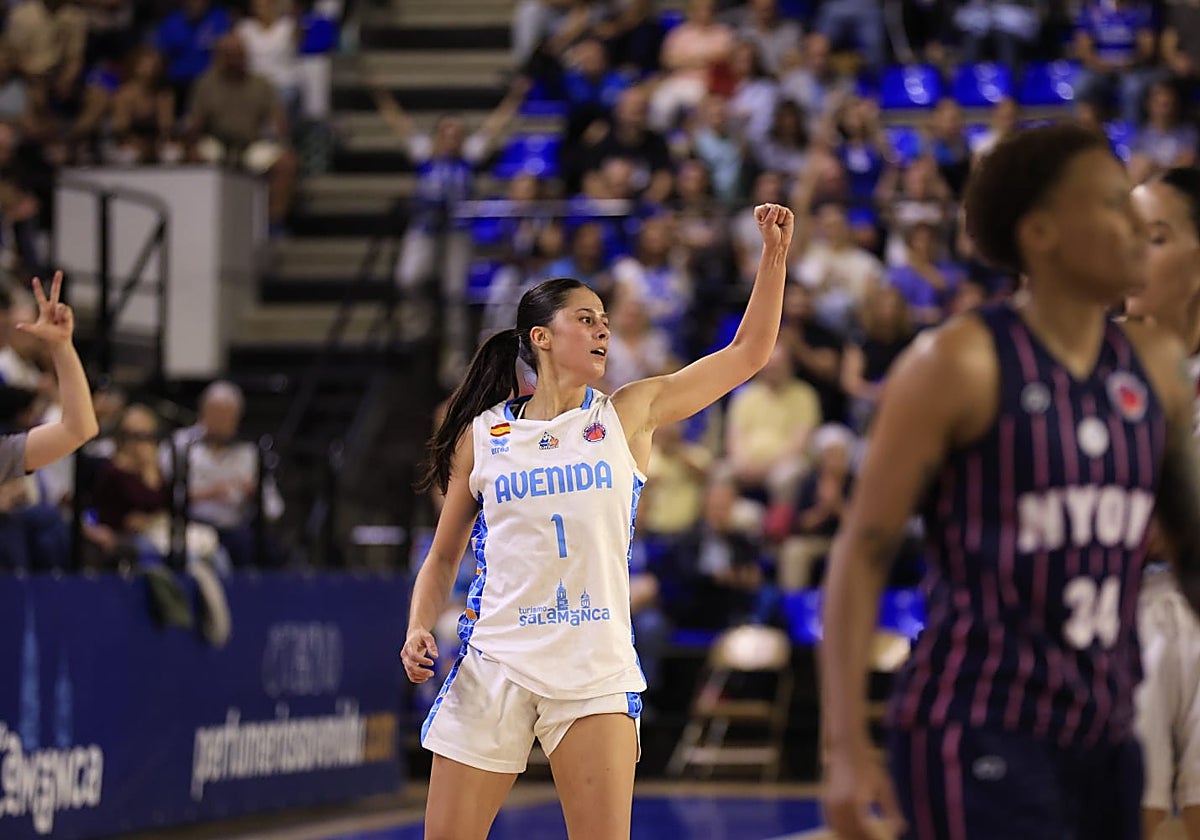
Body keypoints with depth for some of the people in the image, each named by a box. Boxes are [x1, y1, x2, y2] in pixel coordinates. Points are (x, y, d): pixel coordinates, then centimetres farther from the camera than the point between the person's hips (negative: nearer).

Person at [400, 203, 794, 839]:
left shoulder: (627, 415, 7)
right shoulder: (481, 433, 7)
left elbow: (748, 352, 4)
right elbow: (443, 557, 13)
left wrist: (774, 253, -4)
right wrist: (419, 628, -4)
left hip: (595, 669, 0)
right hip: (493, 663, 0)